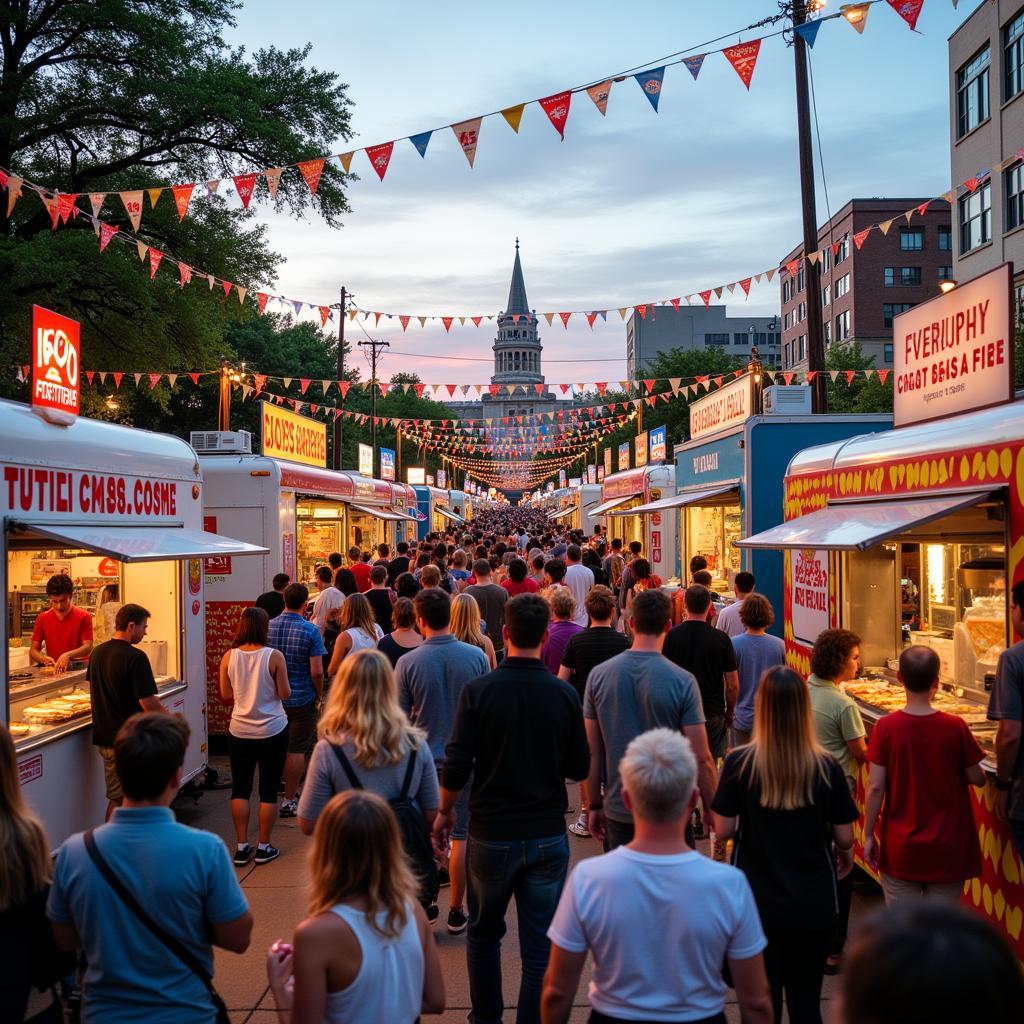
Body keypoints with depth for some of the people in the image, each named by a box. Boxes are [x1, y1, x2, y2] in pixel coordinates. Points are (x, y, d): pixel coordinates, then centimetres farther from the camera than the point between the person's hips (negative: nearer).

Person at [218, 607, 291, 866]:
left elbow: (225, 695, 1)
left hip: (239, 731, 3)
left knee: (240, 788, 13)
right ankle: (263, 847, 15)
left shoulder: (229, 657, -5)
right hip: (272, 731, -2)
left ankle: (241, 847, 16)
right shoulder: (274, 656, -14)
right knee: (268, 791, 9)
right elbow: (284, 694, -9)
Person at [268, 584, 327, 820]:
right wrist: (319, 694, 1)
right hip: (301, 699, -4)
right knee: (297, 750, 5)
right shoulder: (310, 631, -14)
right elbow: (317, 672, -16)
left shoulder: (267, 627, -2)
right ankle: (288, 800, 9)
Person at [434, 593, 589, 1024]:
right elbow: (578, 768, 0)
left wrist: (445, 811, 5)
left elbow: (456, 766, -12)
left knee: (484, 935, 21)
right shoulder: (564, 694, -8)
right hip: (547, 836, 0)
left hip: (491, 834, 0)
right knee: (539, 947, 9)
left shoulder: (478, 690, -12)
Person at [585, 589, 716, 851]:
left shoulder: (598, 675, -6)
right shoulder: (683, 681, -14)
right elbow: (700, 758, -14)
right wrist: (712, 810, 0)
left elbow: (592, 751, 0)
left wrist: (595, 806, 10)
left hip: (618, 811, 3)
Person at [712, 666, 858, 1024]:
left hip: (757, 904, -1)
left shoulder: (739, 763, -15)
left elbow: (723, 831, -10)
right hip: (814, 906, 1)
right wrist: (846, 855, 18)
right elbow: (844, 837, -4)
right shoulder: (826, 767, -12)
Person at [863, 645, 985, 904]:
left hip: (899, 850, 0)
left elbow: (875, 787, -9)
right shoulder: (955, 727, -12)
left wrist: (868, 835, 2)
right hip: (948, 850, 0)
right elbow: (977, 779, 0)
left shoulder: (886, 727, -12)